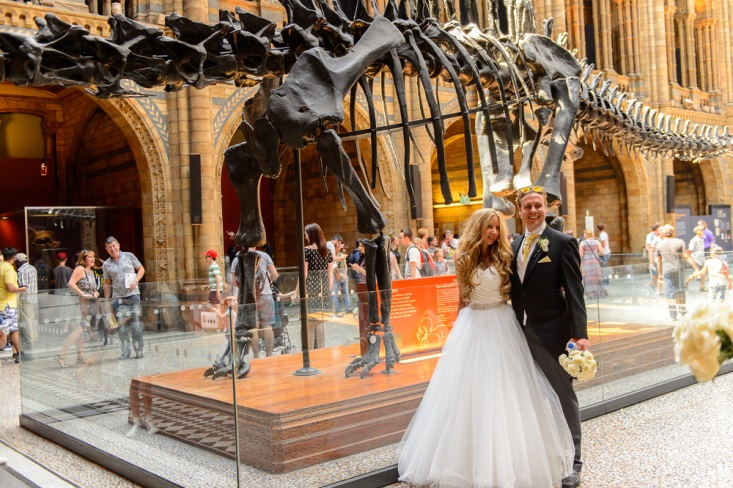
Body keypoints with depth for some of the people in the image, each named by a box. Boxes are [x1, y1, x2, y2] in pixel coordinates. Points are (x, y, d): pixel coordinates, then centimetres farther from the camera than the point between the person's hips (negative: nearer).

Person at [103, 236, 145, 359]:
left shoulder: (129, 256, 6)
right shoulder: (106, 264, 9)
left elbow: (141, 269, 11)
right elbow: (107, 284, 12)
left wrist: (135, 281, -6)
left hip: (133, 294, -1)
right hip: (118, 297, 1)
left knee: (135, 323, -2)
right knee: (122, 325, -1)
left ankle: (139, 351, 5)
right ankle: (125, 352, 6)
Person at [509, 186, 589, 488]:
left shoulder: (563, 243, -8)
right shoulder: (515, 246, 10)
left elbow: (574, 292, -13)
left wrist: (580, 334, -20)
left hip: (551, 333, -5)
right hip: (521, 332, 6)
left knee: (563, 395, 6)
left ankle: (572, 462, 19)